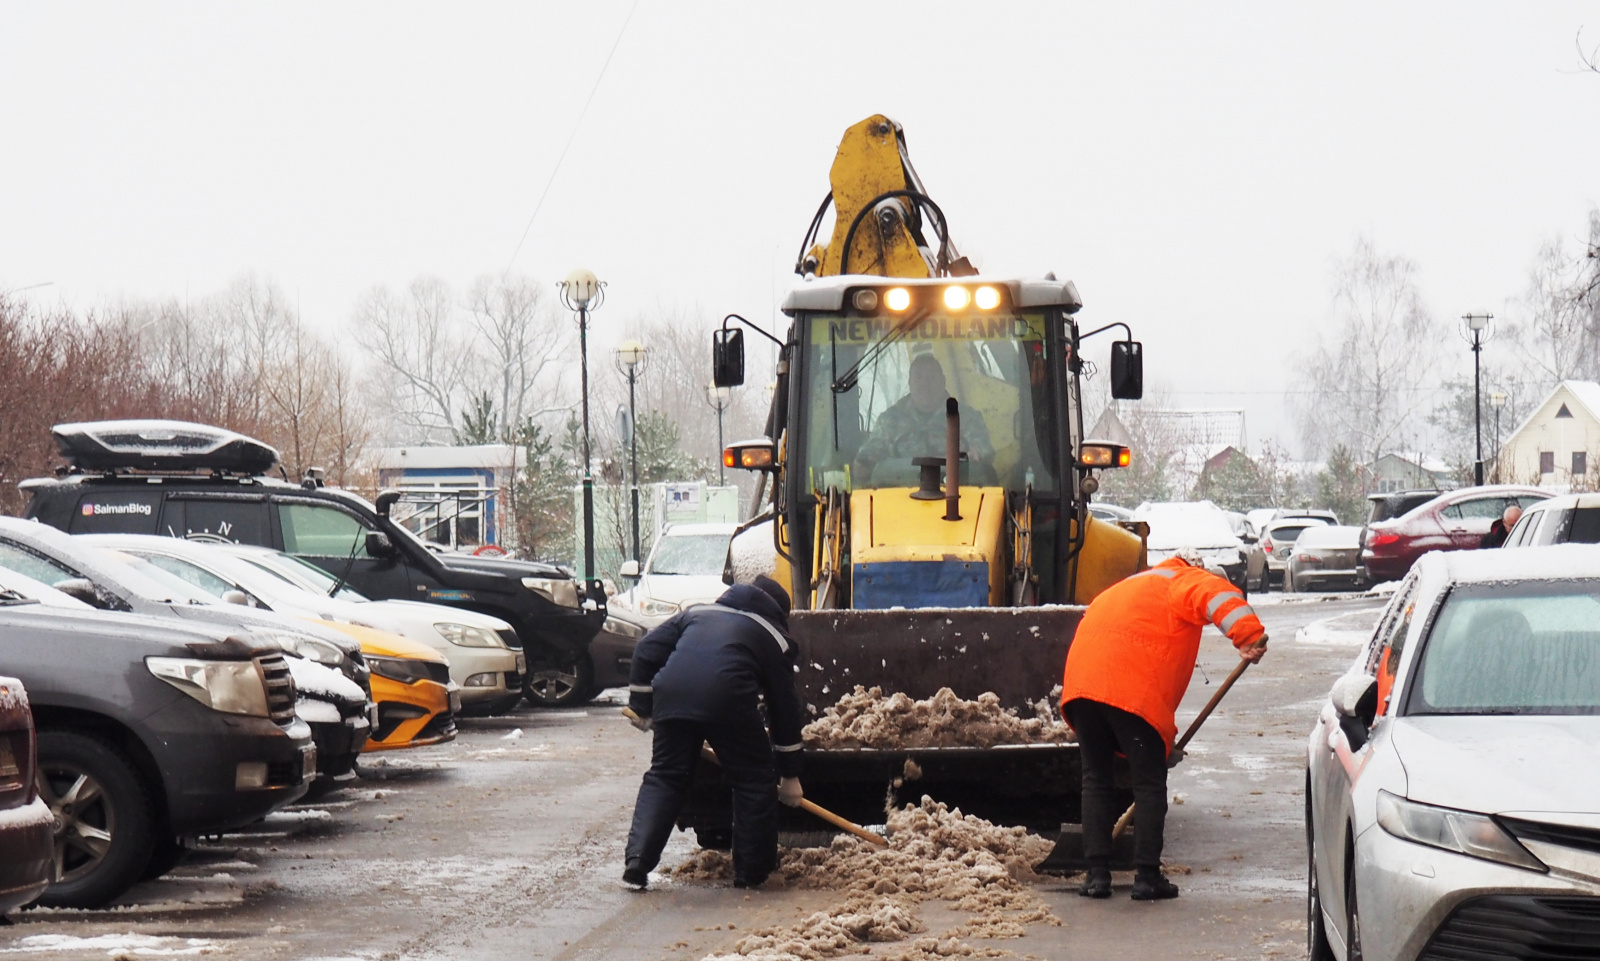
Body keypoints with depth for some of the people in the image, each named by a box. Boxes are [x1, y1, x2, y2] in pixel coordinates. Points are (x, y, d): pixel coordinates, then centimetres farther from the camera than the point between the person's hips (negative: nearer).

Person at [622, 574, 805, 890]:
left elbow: (647, 649, 24)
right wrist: (790, 775, 28)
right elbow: (784, 706, 24)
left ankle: (637, 860, 3)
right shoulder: (773, 636, 26)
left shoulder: (698, 612, 35)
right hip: (728, 697, -3)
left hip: (672, 695, 3)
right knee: (754, 780, 14)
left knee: (663, 778, 15)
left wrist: (641, 707, 29)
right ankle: (751, 871, 19)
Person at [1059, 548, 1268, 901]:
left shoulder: (1129, 586, 38)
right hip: (1134, 690, -6)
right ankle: (1147, 876, 4)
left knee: (1095, 779, 16)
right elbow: (1218, 595, -10)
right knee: (1149, 783, 4)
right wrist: (1248, 635, -24)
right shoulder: (1187, 580, 16)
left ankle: (1097, 873, 13)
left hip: (1080, 683, 6)